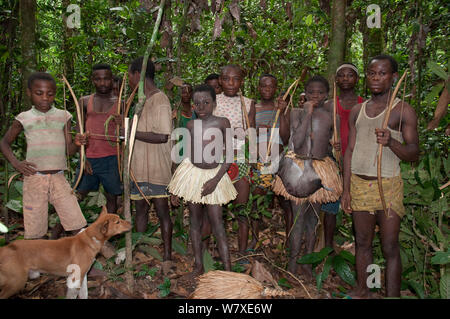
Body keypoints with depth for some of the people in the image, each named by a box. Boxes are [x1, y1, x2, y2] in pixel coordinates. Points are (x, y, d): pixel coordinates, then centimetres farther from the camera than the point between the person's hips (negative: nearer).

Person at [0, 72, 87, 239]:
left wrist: (77, 143, -17)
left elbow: (68, 150, 5)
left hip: (58, 178, 1)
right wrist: (15, 163, -2)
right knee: (35, 231, 6)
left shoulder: (63, 116, 5)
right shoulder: (24, 118, 2)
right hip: (34, 178, -1)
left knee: (77, 226, -3)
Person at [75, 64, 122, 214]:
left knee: (111, 197, 5)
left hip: (111, 158, -1)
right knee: (77, 195, 3)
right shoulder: (84, 102, 10)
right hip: (89, 158, 1)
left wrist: (122, 125, -18)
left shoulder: (119, 102, 6)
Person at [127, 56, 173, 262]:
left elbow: (162, 136, -24)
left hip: (156, 168, -9)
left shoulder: (160, 101, -14)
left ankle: (167, 256, 16)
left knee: (162, 211, 3)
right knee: (140, 209, 15)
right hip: (140, 168, 9)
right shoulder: (143, 101, 15)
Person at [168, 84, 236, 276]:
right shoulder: (191, 125, 2)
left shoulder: (222, 123, -7)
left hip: (214, 175, -3)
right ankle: (198, 264, 22)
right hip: (192, 173, 3)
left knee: (217, 222, -3)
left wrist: (216, 179, -13)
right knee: (195, 220, 10)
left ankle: (228, 268, 5)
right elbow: (190, 153, 11)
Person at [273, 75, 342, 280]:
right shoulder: (297, 113, -4)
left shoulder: (330, 116, 3)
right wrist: (307, 114, -17)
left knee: (313, 217, 12)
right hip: (299, 167, -3)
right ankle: (292, 264, 14)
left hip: (321, 168, 3)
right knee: (298, 218, 0)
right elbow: (296, 143, -17)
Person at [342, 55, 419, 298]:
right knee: (362, 243, 12)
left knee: (390, 248, 0)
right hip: (359, 184, 4)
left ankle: (392, 295, 12)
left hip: (387, 185, -4)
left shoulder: (403, 111, 0)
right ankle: (361, 291, 25)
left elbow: (413, 154, -3)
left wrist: (391, 142, -24)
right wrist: (346, 190, 7)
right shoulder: (357, 111, 12)